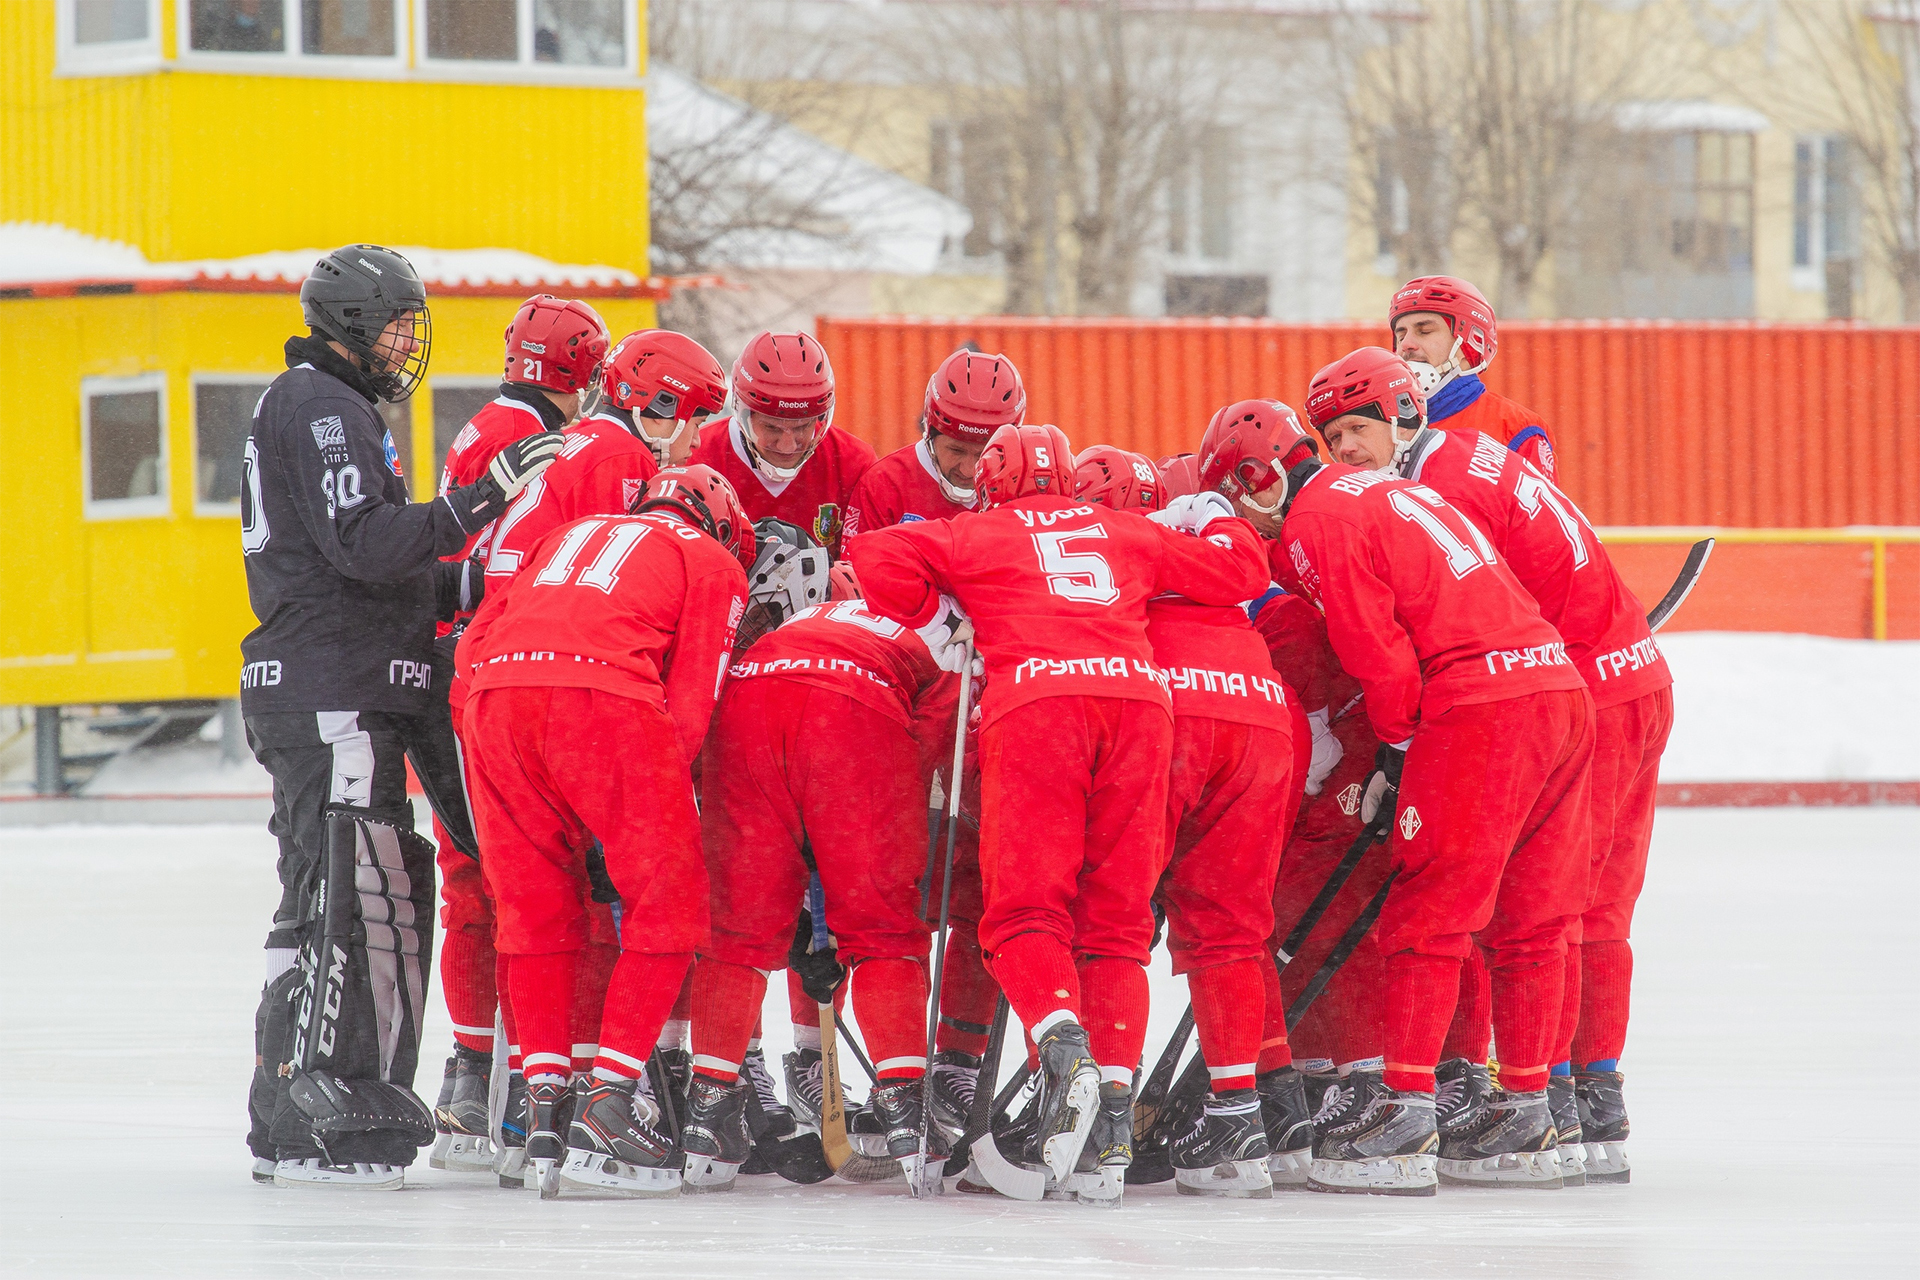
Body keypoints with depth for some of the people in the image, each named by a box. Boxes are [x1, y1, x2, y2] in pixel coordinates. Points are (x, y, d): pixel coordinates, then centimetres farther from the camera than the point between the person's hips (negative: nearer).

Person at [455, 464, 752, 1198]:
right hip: (604, 697, -5)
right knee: (668, 909, 7)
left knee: (535, 912, 16)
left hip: (496, 695, 5)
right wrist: (627, 817, 14)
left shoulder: (574, 535, 36)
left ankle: (544, 1107, 12)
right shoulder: (715, 565, 23)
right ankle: (606, 1107, -1)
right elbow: (690, 704, 11)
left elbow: (475, 642, 29)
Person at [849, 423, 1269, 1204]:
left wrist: (936, 614, 28)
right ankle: (1114, 1105, -4)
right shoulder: (1128, 532, 30)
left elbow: (877, 561, 13)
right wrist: (1212, 523, 52)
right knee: (1116, 919, 7)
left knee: (1026, 907, -2)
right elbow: (1239, 572, 31)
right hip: (1139, 696, 3)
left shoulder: (974, 534, 23)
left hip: (1035, 699, -3)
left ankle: (1063, 1044, -29)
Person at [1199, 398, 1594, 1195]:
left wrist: (1396, 758, 5)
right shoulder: (1383, 493, 26)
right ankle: (1526, 1124, 15)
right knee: (1530, 920, 12)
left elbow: (1382, 657, -8)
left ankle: (1405, 1111, -7)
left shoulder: (1316, 523, -3)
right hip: (1562, 687, 9)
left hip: (1480, 706, -9)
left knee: (1427, 916, -5)